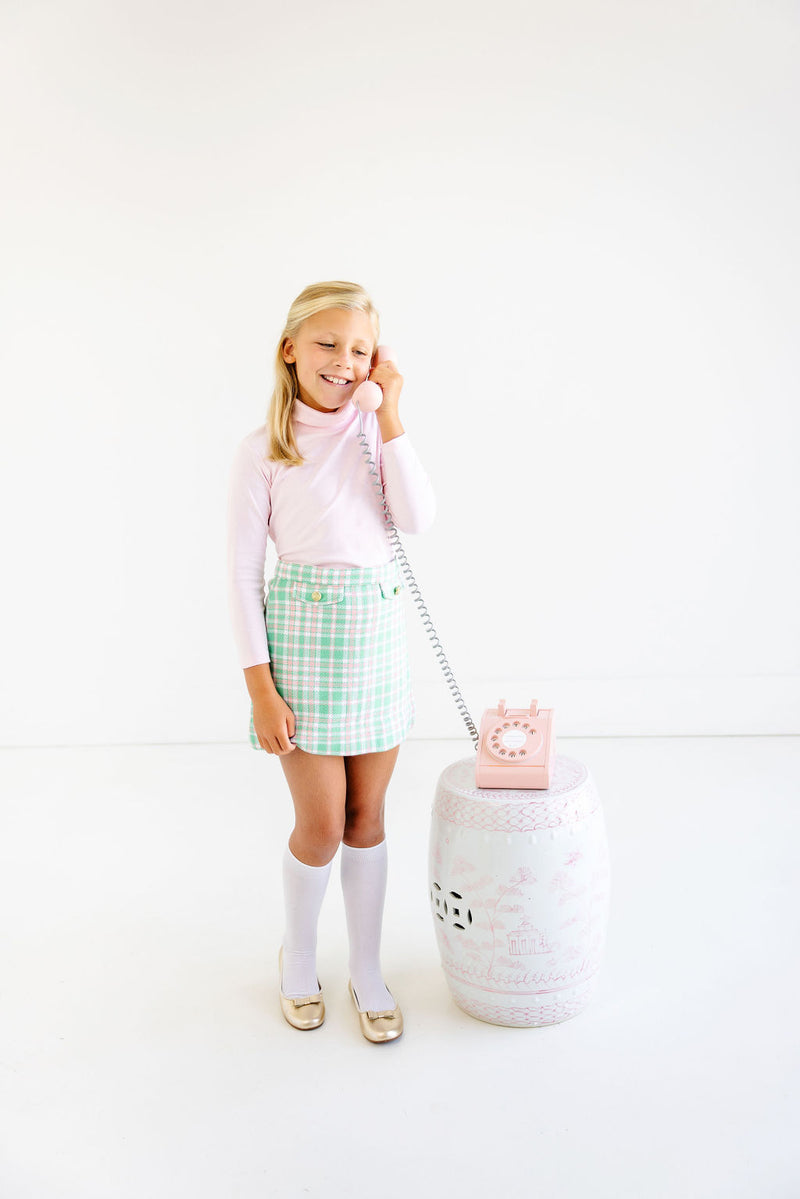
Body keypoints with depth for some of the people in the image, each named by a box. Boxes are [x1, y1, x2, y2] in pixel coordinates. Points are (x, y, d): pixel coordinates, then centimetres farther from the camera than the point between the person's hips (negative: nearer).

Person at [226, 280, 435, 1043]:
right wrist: (260, 685, -10)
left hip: (377, 635, 3)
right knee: (321, 826, 2)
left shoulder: (377, 432, 6)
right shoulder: (264, 449, -5)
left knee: (368, 816, 11)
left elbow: (418, 519, -10)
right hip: (301, 635, -3)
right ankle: (299, 952, 31)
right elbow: (243, 571, -6)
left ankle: (367, 972, 28)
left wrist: (389, 413, -9)